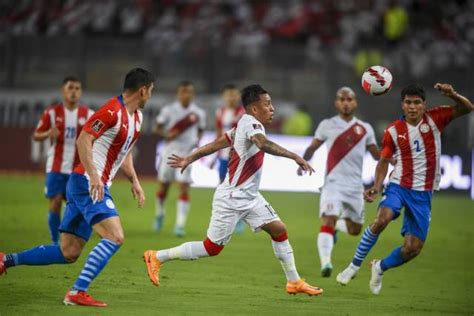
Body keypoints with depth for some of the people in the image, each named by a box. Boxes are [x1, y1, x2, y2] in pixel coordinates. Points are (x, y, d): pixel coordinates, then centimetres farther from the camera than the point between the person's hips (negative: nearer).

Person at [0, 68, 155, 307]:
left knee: (68, 253, 8)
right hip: (88, 183, -10)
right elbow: (84, 139, -22)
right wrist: (94, 176, -30)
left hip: (96, 186, 10)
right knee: (114, 237, -22)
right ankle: (77, 292, -22)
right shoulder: (113, 111, -14)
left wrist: (134, 182, 17)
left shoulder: (137, 117, 16)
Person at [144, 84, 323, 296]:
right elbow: (264, 144, -40)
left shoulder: (244, 125, 9)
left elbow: (215, 144, 15)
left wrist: (188, 160, 23)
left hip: (249, 197, 10)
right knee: (212, 248, -2)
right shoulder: (250, 123, -19)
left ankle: (294, 282, 12)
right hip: (232, 198, -10)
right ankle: (157, 257, 8)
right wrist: (295, 157, -41)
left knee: (279, 230, 5)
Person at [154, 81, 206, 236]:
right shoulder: (169, 110, -3)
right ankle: (160, 213, 38)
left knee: (184, 188, -12)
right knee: (163, 187, 9)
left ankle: (180, 225, -13)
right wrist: (166, 135, -16)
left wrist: (197, 141, -3)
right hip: (170, 151, 1)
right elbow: (158, 128, 4)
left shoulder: (198, 113, 1)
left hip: (188, 153, 0)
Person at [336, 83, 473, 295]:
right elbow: (384, 160, 8)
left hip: (423, 193, 1)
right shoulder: (393, 131, -1)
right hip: (399, 186, -1)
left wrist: (452, 95, -27)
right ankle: (355, 265, -16)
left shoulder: (434, 119, -2)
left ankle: (380, 267, 27)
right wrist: (376, 187, -7)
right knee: (382, 219, -32)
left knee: (413, 248, -3)